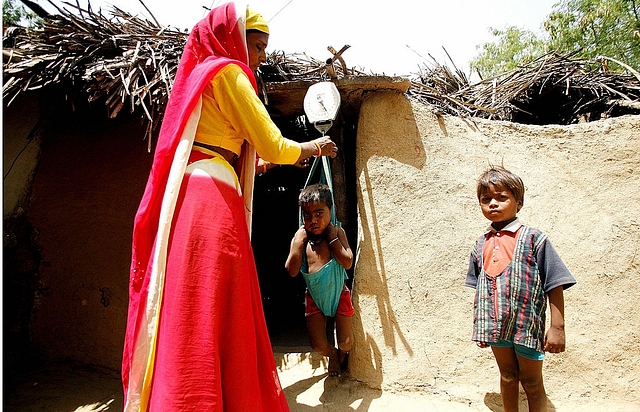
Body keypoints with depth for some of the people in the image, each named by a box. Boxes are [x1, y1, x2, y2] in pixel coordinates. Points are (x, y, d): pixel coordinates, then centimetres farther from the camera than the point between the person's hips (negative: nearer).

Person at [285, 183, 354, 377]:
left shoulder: (337, 232, -14)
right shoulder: (300, 237, -11)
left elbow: (347, 262, -26)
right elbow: (292, 271, -19)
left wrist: (332, 238, -25)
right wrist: (298, 243, -23)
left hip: (339, 295, -1)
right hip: (314, 298, 1)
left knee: (346, 342, 1)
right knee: (318, 345, 1)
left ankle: (342, 354, 39)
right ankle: (332, 355, 38)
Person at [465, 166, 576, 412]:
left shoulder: (533, 239, -9)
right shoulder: (481, 245, 5)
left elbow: (555, 285, -10)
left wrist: (557, 327, -13)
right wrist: (479, 325, 13)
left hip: (527, 325, -4)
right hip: (495, 327, 4)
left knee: (531, 383, 11)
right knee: (508, 377, 20)